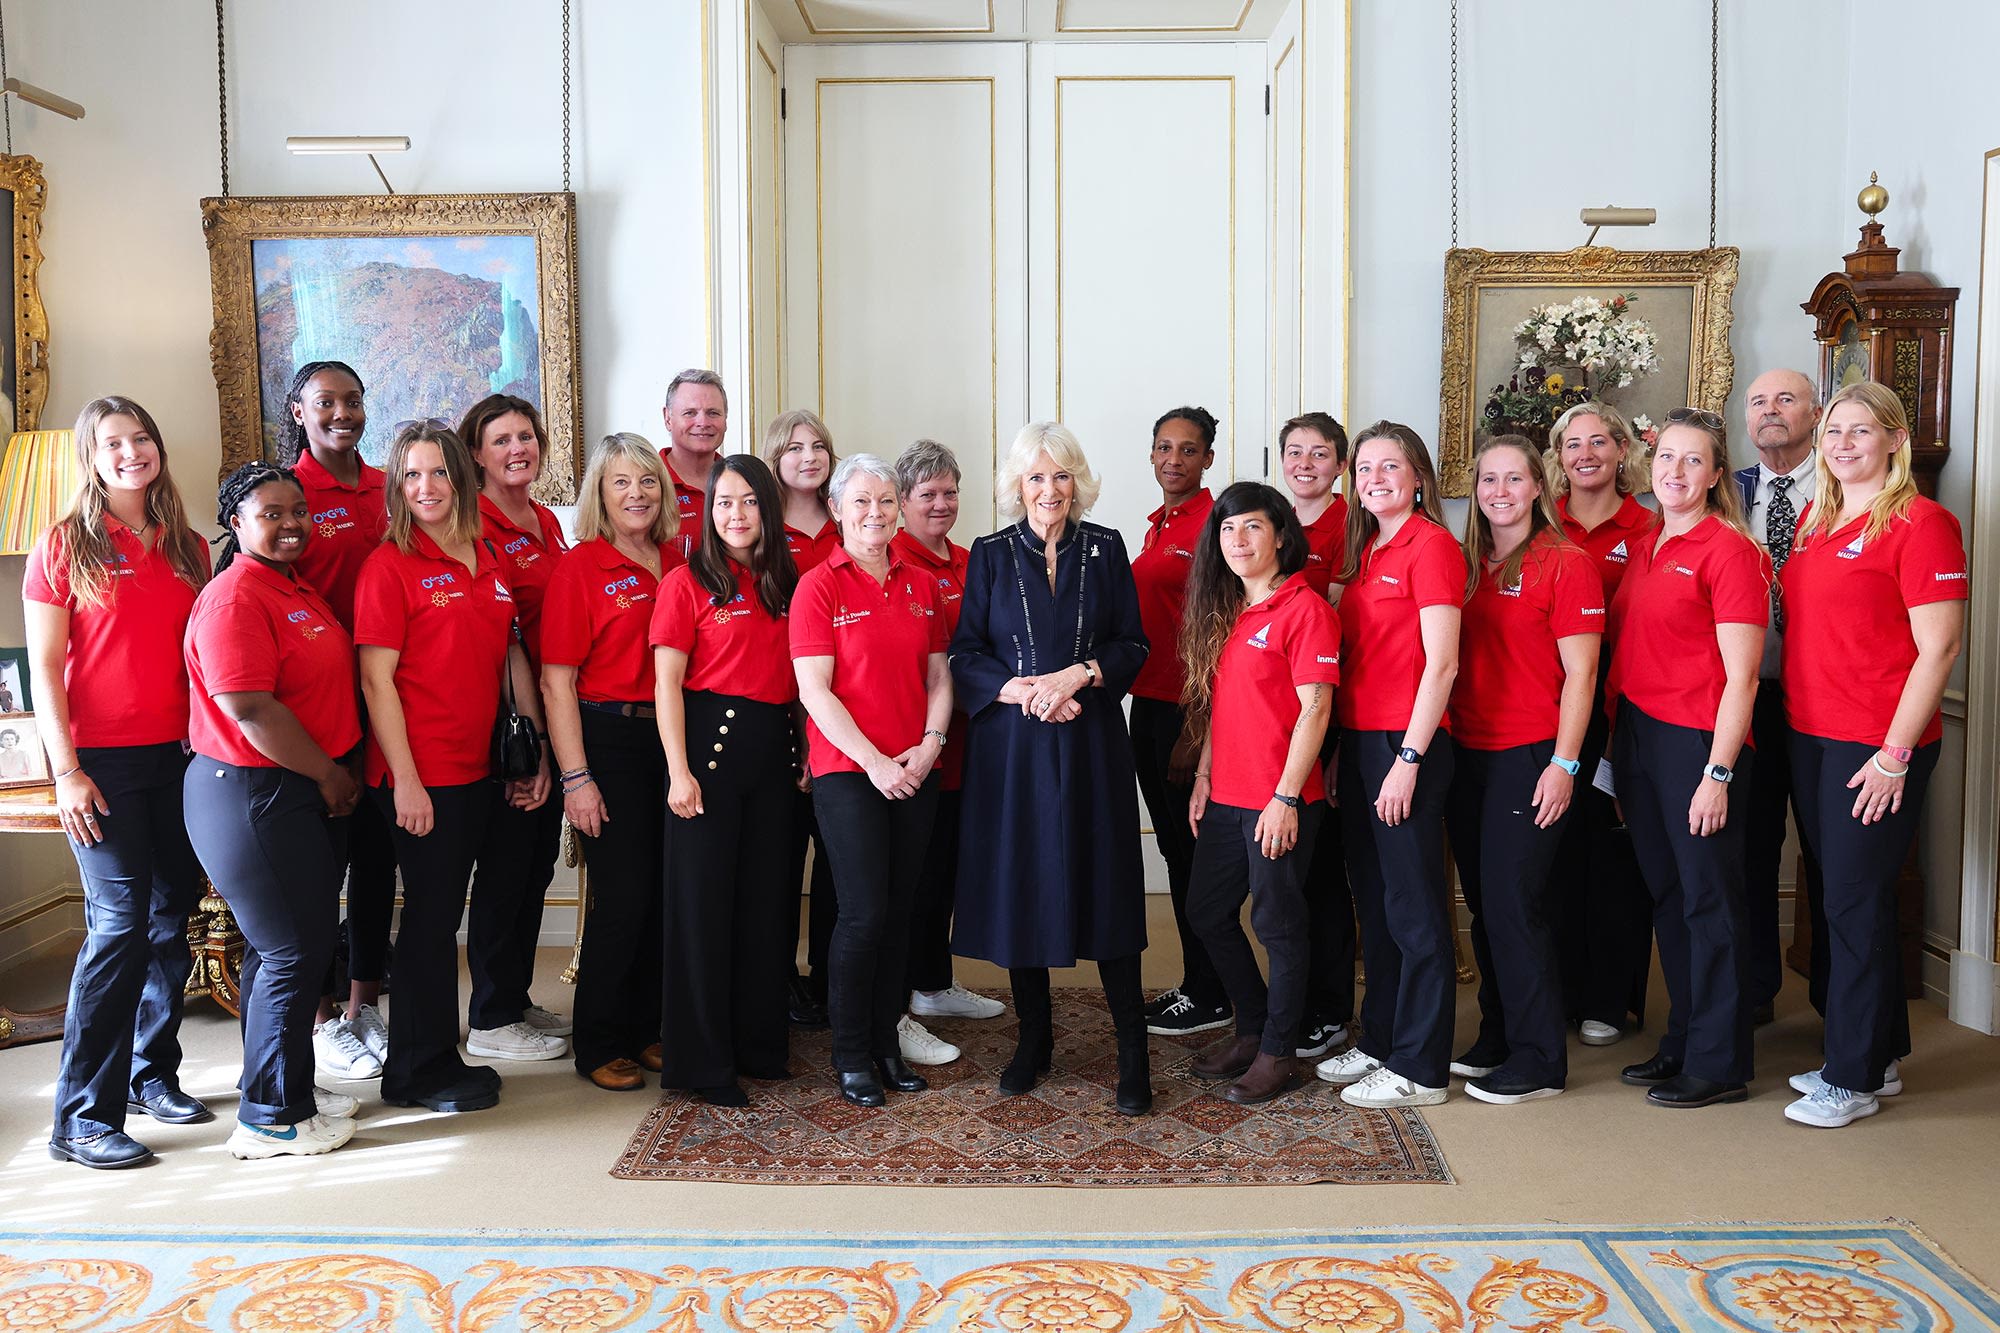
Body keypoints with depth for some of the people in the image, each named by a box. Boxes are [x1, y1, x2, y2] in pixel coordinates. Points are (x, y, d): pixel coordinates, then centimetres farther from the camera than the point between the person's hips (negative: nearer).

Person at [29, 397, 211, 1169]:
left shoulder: (188, 549, 11)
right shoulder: (65, 546, -2)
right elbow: (44, 668, -4)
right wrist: (66, 771, -11)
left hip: (179, 758, 5)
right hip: (102, 760, -5)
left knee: (172, 917, 9)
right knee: (120, 923, -9)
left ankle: (153, 1074, 24)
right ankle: (82, 1118, -1)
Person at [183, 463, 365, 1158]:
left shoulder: (297, 587, 14)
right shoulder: (234, 599, -16)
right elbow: (251, 711, -23)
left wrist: (336, 775, 17)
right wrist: (329, 775, -14)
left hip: (307, 793, 10)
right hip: (252, 797, -10)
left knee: (307, 944, 16)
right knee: (291, 953, -3)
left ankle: (289, 1085, 30)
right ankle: (270, 1119, 10)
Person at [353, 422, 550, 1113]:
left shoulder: (488, 561, 11)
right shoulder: (389, 566, -8)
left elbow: (512, 656, 15)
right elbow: (376, 679, -12)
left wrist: (538, 748, 11)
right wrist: (404, 780, -16)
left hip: (475, 767, 6)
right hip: (419, 773, -6)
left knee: (443, 911, 14)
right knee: (432, 913, 2)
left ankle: (435, 1056, 27)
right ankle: (421, 1070, 17)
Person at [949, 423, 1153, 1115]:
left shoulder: (1106, 549, 7)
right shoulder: (989, 555, 6)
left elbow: (1132, 644, 5)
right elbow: (964, 654, 1)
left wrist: (1079, 675, -13)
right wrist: (1026, 691, -13)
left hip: (1091, 743, 0)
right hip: (1011, 741, 1)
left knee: (1104, 886, -3)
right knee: (1019, 883, 3)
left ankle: (1132, 1054, 4)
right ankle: (1034, 1038, 19)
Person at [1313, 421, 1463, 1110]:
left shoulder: (1431, 546, -9)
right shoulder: (1363, 552, 15)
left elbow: (1441, 664, -15)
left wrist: (1409, 758, -18)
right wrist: (1341, 744, 13)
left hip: (1406, 744, -8)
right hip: (1358, 741, 8)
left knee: (1414, 907, 0)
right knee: (1372, 899, 16)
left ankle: (1419, 1069, 9)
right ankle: (1378, 1042, 28)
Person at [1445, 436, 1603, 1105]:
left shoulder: (1566, 564, -5)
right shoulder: (1465, 564, 11)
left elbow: (1579, 673, -9)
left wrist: (1564, 764, -14)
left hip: (1529, 758, -6)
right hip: (1466, 751, 6)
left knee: (1513, 903, -4)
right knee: (1483, 900, 12)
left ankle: (1538, 1059, 8)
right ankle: (1497, 1037, 25)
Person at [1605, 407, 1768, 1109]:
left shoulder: (1730, 551, -9)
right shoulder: (1643, 549, 13)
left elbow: (1741, 675, -13)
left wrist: (1719, 773, -17)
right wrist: (1613, 747, 11)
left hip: (1697, 739, -7)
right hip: (1636, 734, 7)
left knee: (1710, 897, 1)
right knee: (1666, 893, 15)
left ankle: (1718, 1063, 13)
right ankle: (1682, 1043, 27)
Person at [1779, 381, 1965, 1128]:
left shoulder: (1919, 523, -10)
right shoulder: (1814, 520, 12)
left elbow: (1939, 646, -14)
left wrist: (1895, 753, -16)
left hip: (1876, 747, -7)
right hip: (1809, 734, 7)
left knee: (1855, 902, -1)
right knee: (1842, 896, 14)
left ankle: (1855, 1080, 11)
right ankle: (1877, 1056, 28)